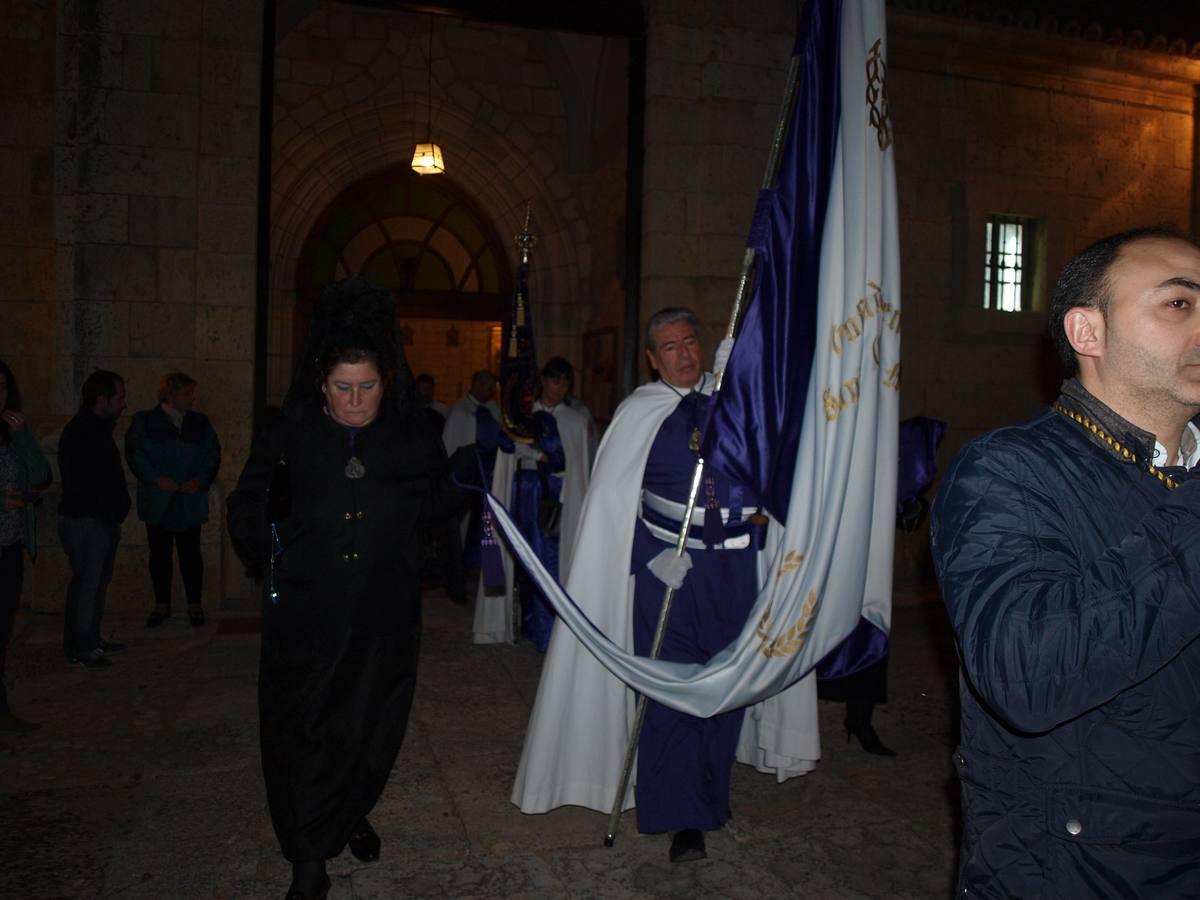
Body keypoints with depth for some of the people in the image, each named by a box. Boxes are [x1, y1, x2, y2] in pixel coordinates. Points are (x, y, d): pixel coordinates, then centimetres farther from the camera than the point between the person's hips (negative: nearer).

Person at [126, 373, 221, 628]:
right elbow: (135, 453, -4)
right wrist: (156, 479, -15)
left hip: (190, 501, 1)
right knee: (159, 553, 7)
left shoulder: (200, 423, 8)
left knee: (190, 553, 2)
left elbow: (212, 454, 4)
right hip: (157, 501, 0)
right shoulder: (144, 421, 3)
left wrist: (200, 480, -11)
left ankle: (194, 604, 11)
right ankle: (161, 604, 19)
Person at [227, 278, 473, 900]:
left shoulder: (411, 434, -2)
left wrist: (463, 480, -11)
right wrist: (268, 538, -22)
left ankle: (351, 815, 45)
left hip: (384, 615, 2)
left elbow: (426, 507, 5)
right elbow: (245, 512, -2)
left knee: (373, 723, 17)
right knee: (301, 731, 3)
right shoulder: (289, 434, -6)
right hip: (306, 615, -1)